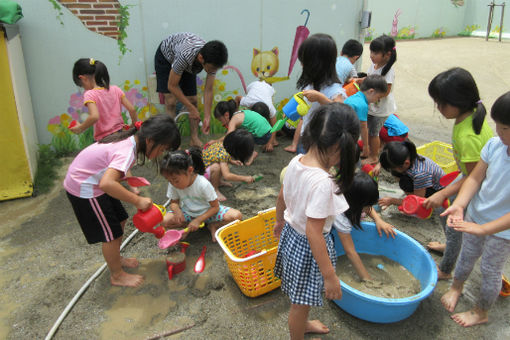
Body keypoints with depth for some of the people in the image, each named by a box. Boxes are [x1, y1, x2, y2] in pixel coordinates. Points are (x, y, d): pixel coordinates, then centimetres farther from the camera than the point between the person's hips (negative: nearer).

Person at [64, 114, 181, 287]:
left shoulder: (130, 140, -4)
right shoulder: (127, 151, -32)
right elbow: (107, 183, -45)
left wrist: (131, 188, -4)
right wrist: (137, 200, -37)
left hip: (92, 181, 9)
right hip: (83, 189, -9)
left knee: (120, 221, 19)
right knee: (111, 233, 2)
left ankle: (116, 259, 41)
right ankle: (117, 275, 21)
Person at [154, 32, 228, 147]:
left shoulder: (212, 60, -31)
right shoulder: (185, 55, -46)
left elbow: (208, 90, -20)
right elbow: (172, 86, -32)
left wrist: (207, 117, -23)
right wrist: (191, 108, -28)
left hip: (188, 64, 4)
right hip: (166, 56, -4)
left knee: (193, 100, -2)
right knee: (171, 101, -13)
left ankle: (194, 139, 9)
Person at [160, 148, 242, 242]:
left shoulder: (203, 184, -29)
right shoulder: (173, 185, -17)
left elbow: (215, 207, -21)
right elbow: (173, 202, -1)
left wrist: (198, 220, -27)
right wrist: (177, 210, -25)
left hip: (208, 212, -3)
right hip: (188, 213, 4)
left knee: (237, 216, -27)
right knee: (164, 221, -23)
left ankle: (212, 225, -4)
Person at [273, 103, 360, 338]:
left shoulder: (296, 161, -10)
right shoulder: (322, 183, -34)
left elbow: (281, 198, 5)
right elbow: (313, 233, -30)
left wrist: (280, 222, 25)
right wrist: (330, 276, -21)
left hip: (290, 232, 8)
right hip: (307, 246, -8)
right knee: (302, 301, 19)